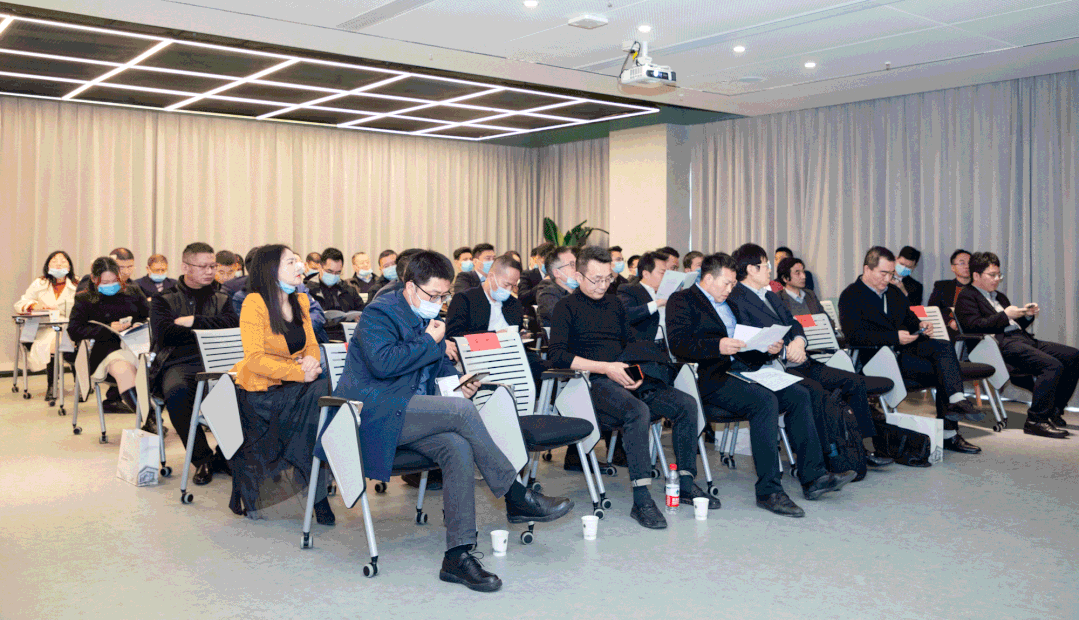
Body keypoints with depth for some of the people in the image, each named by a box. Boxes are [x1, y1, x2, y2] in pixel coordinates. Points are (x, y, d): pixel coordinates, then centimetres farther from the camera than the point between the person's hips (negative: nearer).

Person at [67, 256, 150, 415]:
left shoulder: (133, 292, 25)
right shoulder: (84, 299, 16)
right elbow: (73, 331, 4)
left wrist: (140, 324, -1)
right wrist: (108, 328, -7)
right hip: (109, 350, -2)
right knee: (123, 370, -39)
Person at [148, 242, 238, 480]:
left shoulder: (222, 297, 23)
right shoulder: (164, 298, 16)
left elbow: (232, 324, 3)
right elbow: (163, 333, -2)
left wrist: (194, 321, -3)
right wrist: (211, 331, -2)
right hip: (179, 362, -1)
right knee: (177, 392, -37)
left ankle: (224, 456, -12)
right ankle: (202, 459, -19)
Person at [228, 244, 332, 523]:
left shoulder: (300, 301, 11)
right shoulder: (255, 303, -11)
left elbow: (311, 344, 15)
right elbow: (255, 359, -18)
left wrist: (311, 360, -9)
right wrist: (298, 373, -26)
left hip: (293, 385, 6)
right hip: (260, 391, -6)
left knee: (325, 387, -24)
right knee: (319, 393, -29)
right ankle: (316, 493, -20)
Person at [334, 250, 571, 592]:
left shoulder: (429, 317, 20)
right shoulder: (379, 313, -6)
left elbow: (439, 365, 30)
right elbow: (383, 363, -23)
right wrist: (429, 342, -13)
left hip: (410, 415, 8)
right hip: (374, 413, -8)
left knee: (459, 448, -24)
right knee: (461, 410, -28)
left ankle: (458, 555, -22)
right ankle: (516, 497, -16)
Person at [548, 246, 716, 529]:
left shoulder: (614, 305, 23)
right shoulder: (567, 307, 3)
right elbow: (556, 355, -10)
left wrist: (635, 371, 3)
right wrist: (605, 368, -16)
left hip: (626, 379, 7)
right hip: (593, 383, -7)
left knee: (686, 404, -12)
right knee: (638, 411, -36)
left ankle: (686, 484, -2)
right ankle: (641, 500, -34)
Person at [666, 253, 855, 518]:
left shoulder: (729, 302, 27)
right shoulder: (682, 300, 1)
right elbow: (678, 344, -14)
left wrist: (768, 348, 5)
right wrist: (718, 346, -26)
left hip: (744, 369, 9)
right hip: (712, 379, -8)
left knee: (799, 395, -7)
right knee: (765, 400, -30)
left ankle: (812, 477, -5)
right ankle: (769, 490, -24)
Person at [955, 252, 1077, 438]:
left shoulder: (999, 296, 31)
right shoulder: (967, 296, 2)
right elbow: (974, 326, -13)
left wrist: (1027, 315, 11)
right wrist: (1005, 315, -11)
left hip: (1023, 339, 10)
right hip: (1002, 345, -10)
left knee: (1073, 356, -3)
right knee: (1053, 365, -28)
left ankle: (1053, 411, 3)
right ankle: (1036, 420, -23)